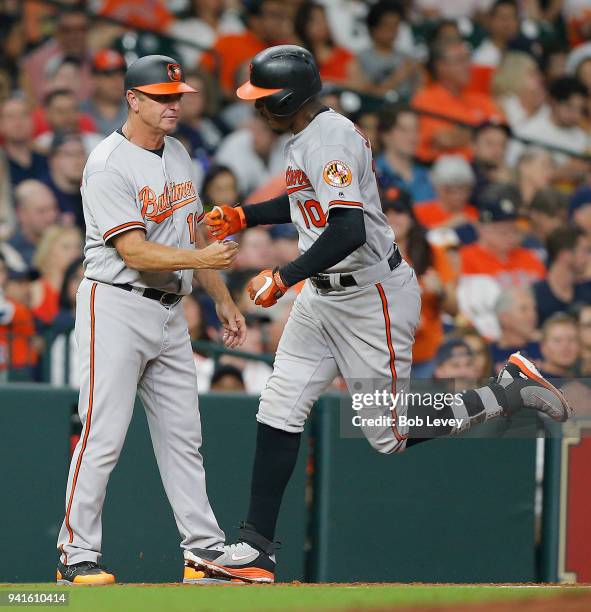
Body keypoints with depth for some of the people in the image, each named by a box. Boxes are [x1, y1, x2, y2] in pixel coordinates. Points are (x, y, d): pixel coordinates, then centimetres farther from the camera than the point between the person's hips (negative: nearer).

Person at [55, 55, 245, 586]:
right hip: (116, 306, -8)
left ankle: (206, 551, 14)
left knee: (183, 436, 10)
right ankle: (77, 557, -3)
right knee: (103, 435, -9)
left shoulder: (178, 155, 12)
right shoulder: (108, 165, -15)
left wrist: (222, 299, 21)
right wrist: (200, 258, -33)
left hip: (169, 311, 8)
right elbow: (135, 252, -22)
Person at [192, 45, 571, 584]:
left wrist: (284, 278, -27)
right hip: (323, 297, 10)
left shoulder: (330, 139, -23)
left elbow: (348, 231, -33)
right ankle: (257, 549, 6)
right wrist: (245, 216, 21)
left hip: (371, 298, -10)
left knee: (391, 434, -2)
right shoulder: (307, 137, 9)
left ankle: (512, 393, 11)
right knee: (278, 413, 4)